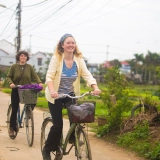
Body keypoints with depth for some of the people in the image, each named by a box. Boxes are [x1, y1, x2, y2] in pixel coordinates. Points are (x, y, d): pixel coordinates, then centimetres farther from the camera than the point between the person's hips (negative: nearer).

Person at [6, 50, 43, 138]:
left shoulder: (29, 67, 3)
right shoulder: (14, 66, 0)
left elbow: (35, 76, -3)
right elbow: (8, 77, -1)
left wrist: (39, 82, -21)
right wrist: (11, 83, -20)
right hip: (16, 90, -1)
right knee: (14, 110, 0)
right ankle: (12, 128, 11)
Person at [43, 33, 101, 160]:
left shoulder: (79, 59, -7)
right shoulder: (56, 58, -16)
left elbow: (87, 75, -15)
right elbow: (49, 76, -24)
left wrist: (95, 87, -32)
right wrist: (52, 90, -42)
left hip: (70, 94, 3)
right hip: (56, 95, -3)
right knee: (58, 124, -7)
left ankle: (73, 138, 11)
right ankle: (47, 149, 15)